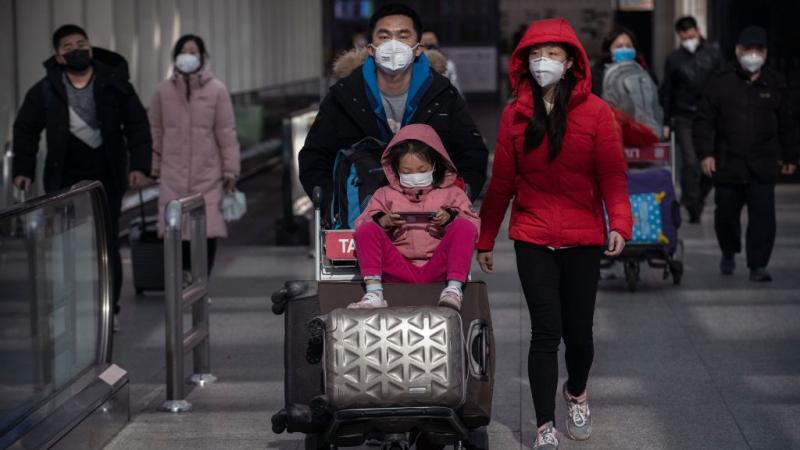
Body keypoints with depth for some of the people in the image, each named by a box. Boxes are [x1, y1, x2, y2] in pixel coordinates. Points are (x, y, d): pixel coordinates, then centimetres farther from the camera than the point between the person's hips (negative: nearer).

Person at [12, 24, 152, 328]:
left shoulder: (114, 84, -1)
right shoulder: (46, 90, 1)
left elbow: (137, 126, 1)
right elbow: (25, 129, 10)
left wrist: (139, 165, -9)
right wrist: (23, 169, 2)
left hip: (106, 178, 0)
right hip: (64, 180, 0)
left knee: (107, 245, 1)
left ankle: (109, 310, 9)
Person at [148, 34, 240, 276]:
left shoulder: (216, 90, -1)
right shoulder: (163, 91, 3)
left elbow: (226, 133, 1)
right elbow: (155, 133, 9)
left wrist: (230, 171, 1)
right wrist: (152, 168, 10)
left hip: (208, 176, -1)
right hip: (173, 177, 1)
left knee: (208, 231, -3)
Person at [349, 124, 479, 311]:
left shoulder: (452, 194, 18)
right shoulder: (385, 195, 21)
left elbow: (474, 224, 6)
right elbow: (361, 224, 10)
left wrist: (450, 219, -13)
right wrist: (382, 221, -11)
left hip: (436, 269, -1)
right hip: (399, 271, 1)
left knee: (464, 227, -22)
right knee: (367, 230, -19)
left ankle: (454, 288, -33)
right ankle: (374, 294, -33)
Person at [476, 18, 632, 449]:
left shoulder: (595, 112, -4)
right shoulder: (515, 114, 2)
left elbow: (612, 174, -7)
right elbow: (501, 182, 7)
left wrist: (619, 223, -23)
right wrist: (485, 239, 10)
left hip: (583, 240, 0)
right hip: (533, 239, 0)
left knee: (578, 332, 8)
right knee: (546, 331, -7)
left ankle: (576, 392, 40)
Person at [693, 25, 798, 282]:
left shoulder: (775, 85, 7)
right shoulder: (721, 84, 2)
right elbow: (704, 121, 2)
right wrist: (705, 153, -7)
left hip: (763, 167, 0)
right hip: (728, 164, 0)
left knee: (763, 216, -9)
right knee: (726, 215, 11)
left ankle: (758, 265, -2)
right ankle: (729, 253, 36)